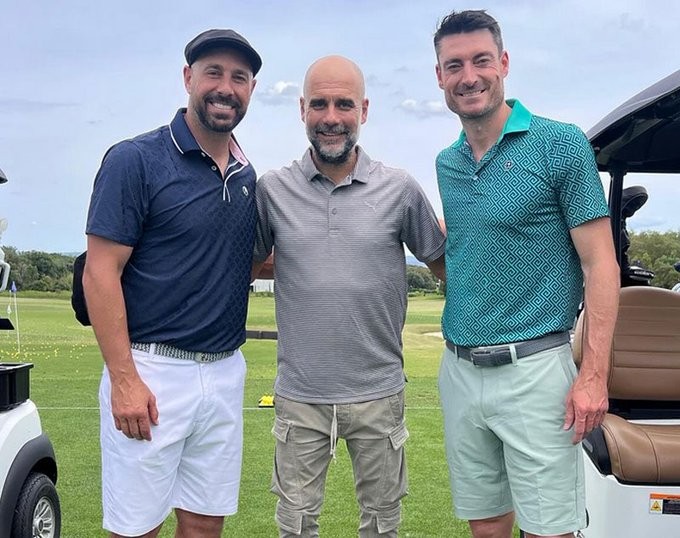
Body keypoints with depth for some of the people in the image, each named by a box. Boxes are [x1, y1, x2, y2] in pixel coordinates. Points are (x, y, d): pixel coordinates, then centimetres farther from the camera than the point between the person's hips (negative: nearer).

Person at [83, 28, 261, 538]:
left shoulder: (247, 175, 10)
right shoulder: (136, 160, -9)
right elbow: (101, 273, -12)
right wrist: (123, 379, -17)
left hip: (225, 372, 6)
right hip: (151, 369, -5)